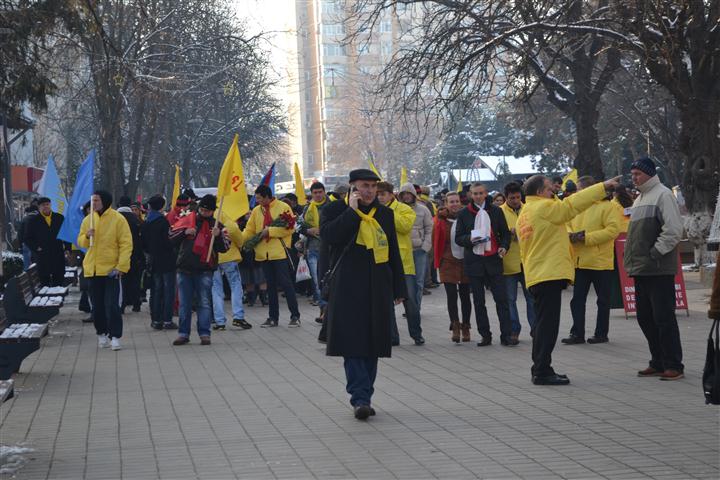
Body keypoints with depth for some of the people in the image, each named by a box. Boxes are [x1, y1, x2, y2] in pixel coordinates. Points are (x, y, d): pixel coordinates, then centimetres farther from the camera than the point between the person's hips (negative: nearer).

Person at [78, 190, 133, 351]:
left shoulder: (118, 219, -6)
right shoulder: (88, 220, 9)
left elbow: (126, 244, -8)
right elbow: (80, 241, 16)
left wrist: (121, 266, -16)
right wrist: (86, 237, -8)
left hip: (111, 269, -5)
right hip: (92, 269, 5)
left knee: (112, 305, -8)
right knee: (97, 305, 10)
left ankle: (115, 336, -4)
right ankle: (102, 333, 22)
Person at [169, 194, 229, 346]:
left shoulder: (216, 225, 3)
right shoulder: (186, 220, 7)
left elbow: (224, 248, -1)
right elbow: (171, 237, 7)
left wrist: (218, 235, -19)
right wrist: (185, 232, -10)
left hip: (204, 270, -2)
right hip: (184, 269, 2)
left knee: (204, 303, -1)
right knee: (184, 303, 7)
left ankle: (204, 334, 3)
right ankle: (183, 333, 14)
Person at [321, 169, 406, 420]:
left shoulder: (385, 213, 13)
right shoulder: (336, 210, 1)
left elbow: (393, 252, 16)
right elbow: (328, 235, -19)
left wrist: (398, 288, 14)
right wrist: (352, 210, -15)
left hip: (378, 289, 4)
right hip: (348, 288, -4)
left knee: (373, 343, 6)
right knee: (353, 342, -11)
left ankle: (363, 397, 14)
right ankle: (360, 398, -12)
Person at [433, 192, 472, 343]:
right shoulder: (441, 220, 0)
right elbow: (436, 242, 7)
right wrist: (438, 260, 5)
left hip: (465, 262, 1)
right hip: (448, 263, -1)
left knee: (465, 295, 5)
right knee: (451, 295, -8)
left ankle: (466, 328, 15)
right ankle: (455, 326, -4)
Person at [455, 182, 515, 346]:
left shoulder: (496, 211, 7)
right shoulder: (464, 214, 5)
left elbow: (505, 233, 13)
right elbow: (458, 238, 6)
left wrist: (504, 246, -6)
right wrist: (470, 239, -15)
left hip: (494, 260, 0)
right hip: (474, 261, 0)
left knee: (502, 299, -6)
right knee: (479, 302, 5)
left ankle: (506, 335, -4)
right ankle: (485, 336, 12)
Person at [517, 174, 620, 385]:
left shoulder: (523, 215, 18)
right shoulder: (543, 207, -10)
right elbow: (572, 204, -13)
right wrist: (603, 186, -7)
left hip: (536, 276, 10)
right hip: (550, 274, -10)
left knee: (543, 324, 14)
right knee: (548, 324, -8)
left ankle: (540, 370, 17)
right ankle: (542, 371, -9)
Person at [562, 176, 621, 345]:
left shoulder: (607, 206, -8)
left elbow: (613, 229, -17)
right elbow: (568, 225, 19)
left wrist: (587, 237, -20)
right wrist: (571, 235, -6)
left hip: (600, 262, -6)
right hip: (580, 262, 6)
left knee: (603, 300, 5)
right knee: (577, 299, 4)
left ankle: (601, 334, 12)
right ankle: (577, 333, 8)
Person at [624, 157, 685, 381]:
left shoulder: (663, 195, -9)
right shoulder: (639, 199, 19)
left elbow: (674, 230, -17)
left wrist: (656, 252, -16)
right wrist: (631, 258, 16)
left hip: (659, 270, -9)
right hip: (640, 270, 9)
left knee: (664, 317, -8)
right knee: (645, 317, 11)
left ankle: (674, 365, -3)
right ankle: (658, 363, 19)